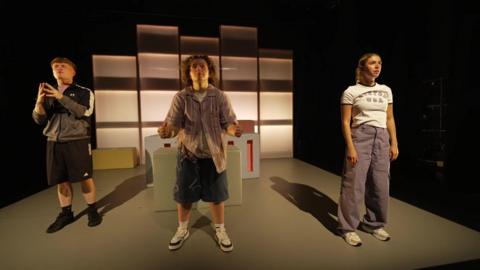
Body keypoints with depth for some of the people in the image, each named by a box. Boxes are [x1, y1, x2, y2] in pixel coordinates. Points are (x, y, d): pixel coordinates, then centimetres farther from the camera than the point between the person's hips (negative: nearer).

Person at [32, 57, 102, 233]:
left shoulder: (84, 92, 3)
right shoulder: (48, 93, 14)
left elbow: (84, 112, -14)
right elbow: (40, 120, 7)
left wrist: (61, 97, -22)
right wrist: (39, 101, -11)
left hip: (77, 141, -4)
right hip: (54, 143, 4)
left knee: (84, 177, -1)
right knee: (61, 180, 8)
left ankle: (92, 210, 13)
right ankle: (66, 213, 22)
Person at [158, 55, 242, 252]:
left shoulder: (220, 97, -4)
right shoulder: (181, 97, -3)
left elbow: (228, 122, -8)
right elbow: (173, 122, -9)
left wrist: (234, 129, -31)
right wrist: (166, 130, -32)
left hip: (214, 154, 0)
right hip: (188, 153, 1)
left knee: (216, 195, 11)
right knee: (184, 195, 13)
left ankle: (220, 231, 34)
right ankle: (182, 230, 39)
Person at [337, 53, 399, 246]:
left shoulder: (386, 90, 13)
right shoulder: (351, 92, -3)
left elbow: (390, 119, 15)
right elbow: (345, 122, -7)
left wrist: (394, 143, 9)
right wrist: (350, 147, -14)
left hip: (382, 138, 6)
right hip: (360, 136, -5)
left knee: (380, 184, 9)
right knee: (354, 183, -2)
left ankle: (374, 224, 28)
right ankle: (348, 228, 12)